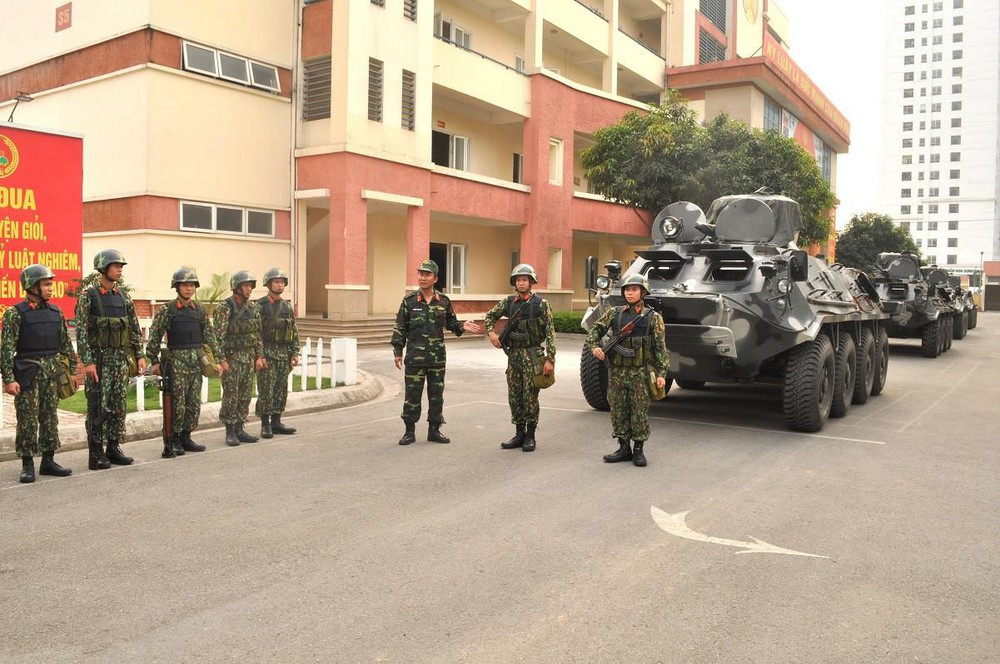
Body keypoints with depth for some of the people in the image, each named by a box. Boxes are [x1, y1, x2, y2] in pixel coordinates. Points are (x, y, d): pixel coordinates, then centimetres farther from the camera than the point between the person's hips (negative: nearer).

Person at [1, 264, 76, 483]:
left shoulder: (55, 312, 10)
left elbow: (65, 344, 15)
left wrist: (72, 370, 12)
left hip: (52, 372, 5)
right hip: (28, 373, -5)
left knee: (50, 419, 8)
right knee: (28, 421, -1)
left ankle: (48, 461, 17)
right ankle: (27, 465, 8)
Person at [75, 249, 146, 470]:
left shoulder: (124, 296, 11)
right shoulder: (88, 296, -6)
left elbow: (135, 329, 13)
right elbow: (81, 332, -11)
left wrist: (140, 355, 7)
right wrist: (87, 361, -16)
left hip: (121, 358, 5)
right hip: (98, 358, -5)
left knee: (118, 406, 8)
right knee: (98, 408, -2)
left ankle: (113, 447, 17)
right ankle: (96, 454, 4)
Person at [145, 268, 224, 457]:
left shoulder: (199, 309, 10)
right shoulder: (167, 310, -5)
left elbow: (209, 335, 13)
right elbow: (154, 337, -5)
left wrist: (219, 357, 9)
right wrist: (154, 361, -9)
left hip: (196, 361, 5)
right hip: (176, 361, -5)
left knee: (194, 403, 8)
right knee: (177, 403, -3)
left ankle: (185, 438, 20)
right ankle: (172, 442, 8)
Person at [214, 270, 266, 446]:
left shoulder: (252, 307, 10)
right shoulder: (224, 308, -10)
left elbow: (257, 333, 14)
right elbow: (218, 335, -13)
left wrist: (259, 356, 9)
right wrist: (222, 359, -17)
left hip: (249, 357, 6)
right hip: (232, 357, -6)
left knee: (245, 397, 9)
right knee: (230, 397, -2)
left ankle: (240, 429, 17)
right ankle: (230, 432, 7)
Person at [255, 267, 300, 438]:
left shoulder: (287, 307, 12)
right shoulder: (260, 306, -6)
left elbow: (294, 331, 14)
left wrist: (295, 353, 7)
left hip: (284, 354, 6)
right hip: (266, 353, -6)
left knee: (281, 390, 8)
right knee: (266, 391, -4)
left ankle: (276, 422, 16)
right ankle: (265, 425, 4)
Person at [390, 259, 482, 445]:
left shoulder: (444, 301, 4)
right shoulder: (409, 301, -1)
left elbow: (451, 323, 14)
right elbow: (400, 328, 1)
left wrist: (462, 326, -6)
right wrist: (397, 352, -2)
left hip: (437, 356, 2)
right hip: (415, 355, -2)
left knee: (436, 394, 8)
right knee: (412, 394, 2)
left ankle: (434, 430, 19)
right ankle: (409, 431, 13)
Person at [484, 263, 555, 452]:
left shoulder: (541, 304, -6)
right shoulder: (508, 302, 6)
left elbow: (550, 333, -8)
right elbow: (490, 316, 21)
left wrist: (550, 359, -14)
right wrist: (491, 332, 2)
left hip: (533, 355, -4)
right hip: (513, 354, 5)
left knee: (530, 396, -1)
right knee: (514, 396, 9)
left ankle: (530, 436, 11)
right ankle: (519, 433, 20)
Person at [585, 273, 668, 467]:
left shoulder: (653, 317, -1)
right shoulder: (614, 313, 7)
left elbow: (660, 347, -3)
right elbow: (595, 330, 14)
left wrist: (661, 373, -9)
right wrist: (594, 346, -5)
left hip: (640, 372, -3)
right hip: (617, 371, 3)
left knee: (640, 411, 1)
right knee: (618, 411, 8)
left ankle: (638, 449, 13)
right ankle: (624, 448, 20)